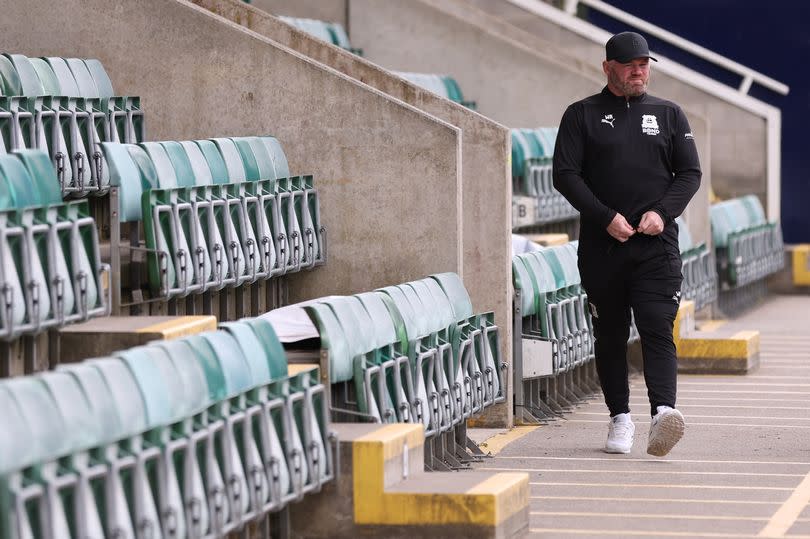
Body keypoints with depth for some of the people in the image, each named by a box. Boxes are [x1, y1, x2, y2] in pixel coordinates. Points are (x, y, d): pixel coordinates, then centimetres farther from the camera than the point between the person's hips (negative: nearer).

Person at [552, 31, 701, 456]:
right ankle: (620, 418, 15)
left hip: (657, 246, 0)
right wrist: (606, 217, -12)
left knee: (657, 330, -13)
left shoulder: (669, 115, 14)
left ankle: (662, 413, -28)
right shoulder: (582, 115, 7)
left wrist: (662, 212, -8)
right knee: (610, 336, 6)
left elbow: (689, 173, 11)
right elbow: (565, 174, -1)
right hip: (601, 246, 0)